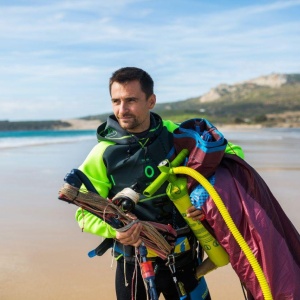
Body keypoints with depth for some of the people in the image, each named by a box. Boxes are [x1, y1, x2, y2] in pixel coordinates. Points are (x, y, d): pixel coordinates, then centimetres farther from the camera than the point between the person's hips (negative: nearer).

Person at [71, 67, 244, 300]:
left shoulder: (175, 134, -6)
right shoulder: (104, 154, -10)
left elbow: (232, 152, 1)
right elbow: (85, 212, -5)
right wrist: (115, 230, -26)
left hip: (184, 256, 2)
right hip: (135, 261, -2)